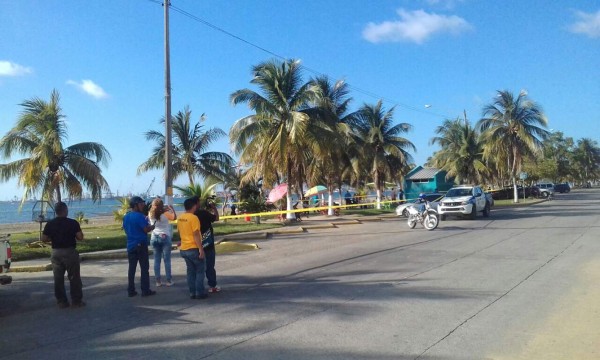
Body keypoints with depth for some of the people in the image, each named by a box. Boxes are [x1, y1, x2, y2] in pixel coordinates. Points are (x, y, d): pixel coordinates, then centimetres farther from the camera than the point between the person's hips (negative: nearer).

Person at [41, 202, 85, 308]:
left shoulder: (50, 224, 0)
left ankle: (61, 302, 15)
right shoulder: (73, 223, -11)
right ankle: (76, 301, 9)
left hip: (56, 253, 3)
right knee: (74, 277, 5)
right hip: (70, 252, -3)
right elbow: (80, 237, -13)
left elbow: (44, 239, 1)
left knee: (58, 278, 11)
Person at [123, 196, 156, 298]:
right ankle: (145, 290, 3)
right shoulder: (140, 216, -15)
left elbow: (126, 230, 17)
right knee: (144, 268, 1)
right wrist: (153, 226, 1)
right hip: (141, 244, -7)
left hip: (130, 245, 7)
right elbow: (146, 229, -17)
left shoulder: (126, 216, 9)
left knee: (132, 268, 9)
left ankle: (131, 290, 12)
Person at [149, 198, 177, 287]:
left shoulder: (150, 214, -2)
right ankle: (169, 280, 6)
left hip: (154, 238, 4)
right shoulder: (165, 213, -13)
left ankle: (158, 281, 9)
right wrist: (171, 208, 14)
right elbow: (174, 217, 2)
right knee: (167, 260, 3)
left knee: (156, 260, 8)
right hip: (165, 237, -4)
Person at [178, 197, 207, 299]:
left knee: (191, 271, 14)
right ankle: (199, 292, 4)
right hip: (193, 248, -7)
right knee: (200, 270, 5)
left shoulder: (180, 218, 7)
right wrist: (201, 249, -17)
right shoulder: (193, 218, -17)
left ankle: (192, 293, 14)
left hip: (183, 249, 7)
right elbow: (196, 235, -20)